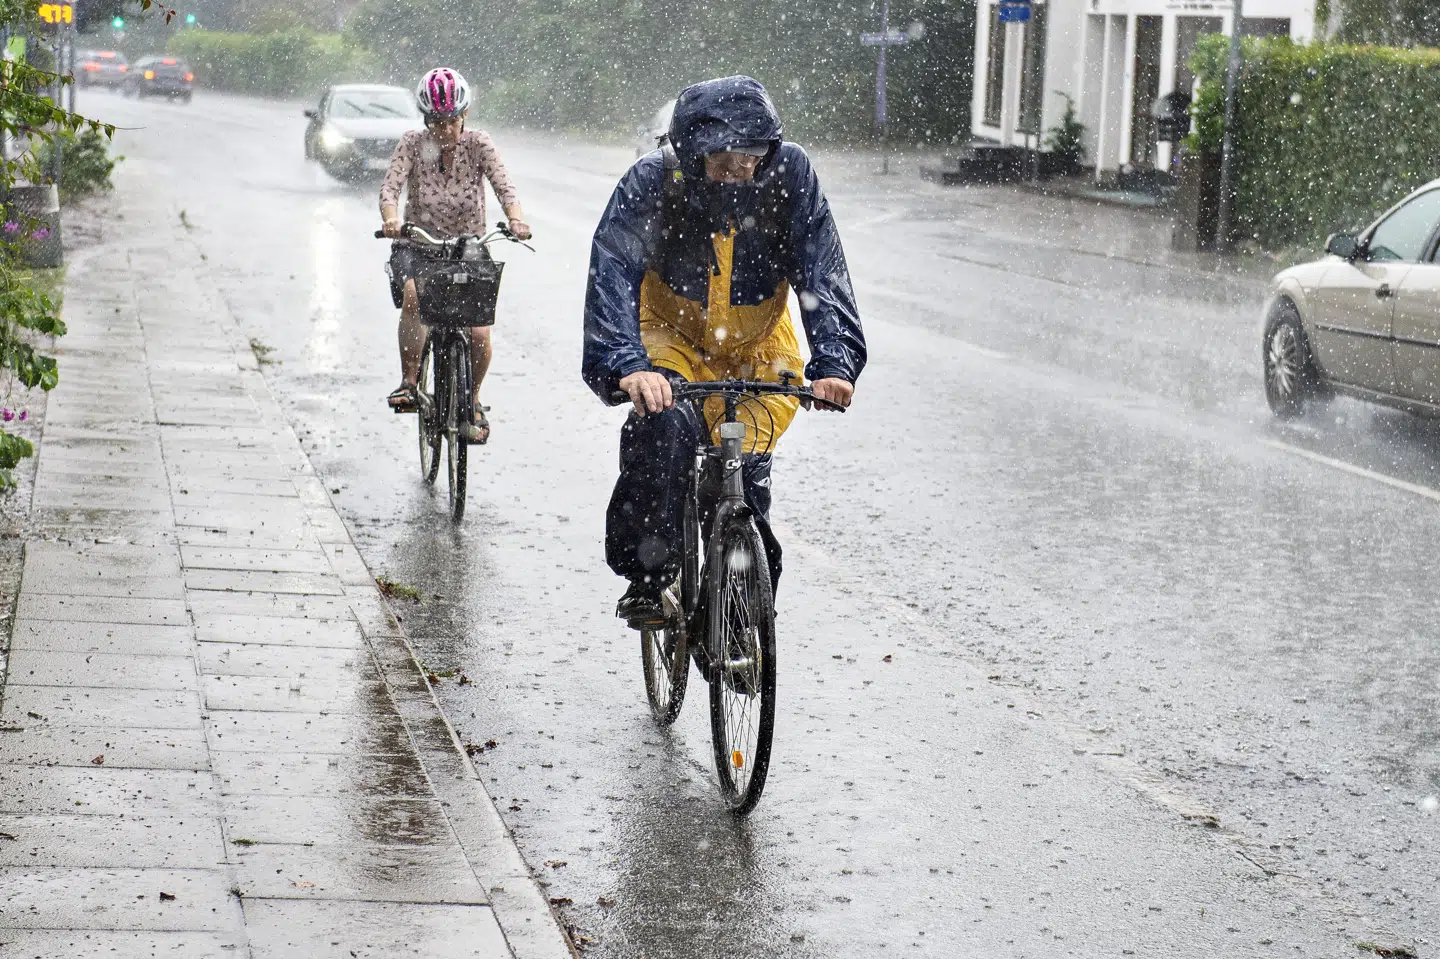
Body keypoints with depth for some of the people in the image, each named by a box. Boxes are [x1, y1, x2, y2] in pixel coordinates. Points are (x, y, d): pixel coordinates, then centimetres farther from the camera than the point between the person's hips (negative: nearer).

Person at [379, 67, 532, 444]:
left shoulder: (478, 143, -10)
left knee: (479, 335, -12)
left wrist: (515, 219, -43)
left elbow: (503, 186, -22)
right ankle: (408, 382, -20)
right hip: (419, 246, -1)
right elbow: (391, 185, -22)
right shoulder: (412, 144, -10)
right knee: (413, 294, -34)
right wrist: (390, 220, -44)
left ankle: (472, 399, 18)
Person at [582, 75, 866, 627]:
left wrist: (835, 362, -37)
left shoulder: (789, 173, -21)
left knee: (746, 471, -10)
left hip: (759, 351, 2)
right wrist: (626, 363, -50)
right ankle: (646, 579, -18)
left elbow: (822, 271, -23)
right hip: (673, 339, -1)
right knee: (665, 426, -30)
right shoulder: (653, 182, -25)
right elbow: (612, 269, -34)